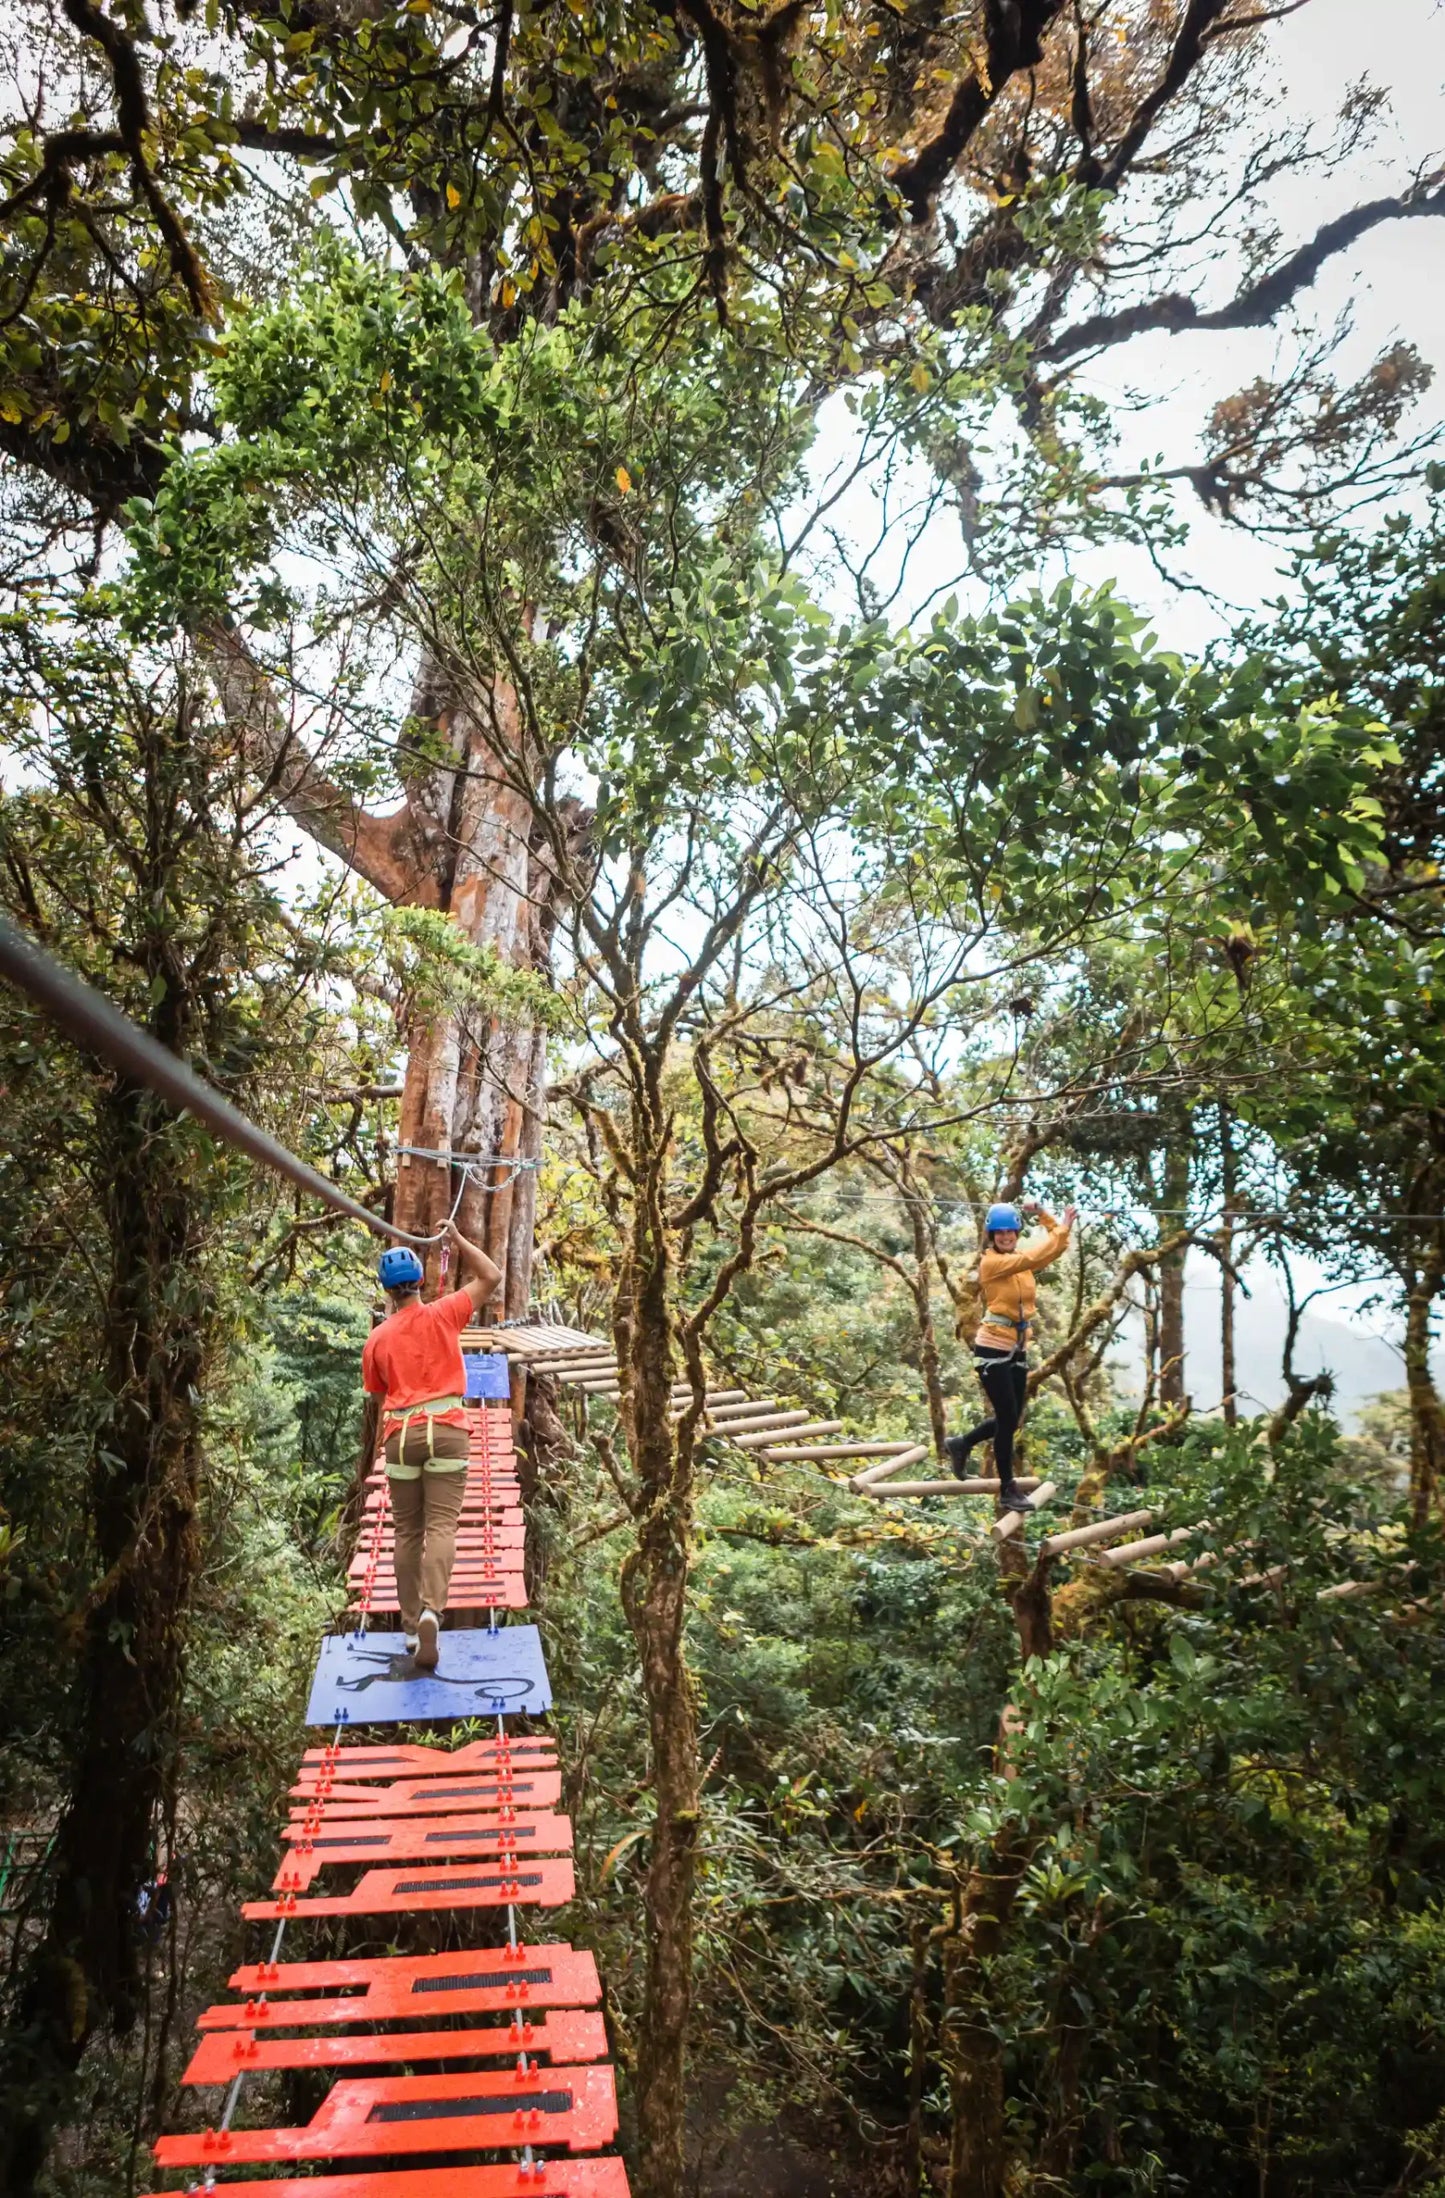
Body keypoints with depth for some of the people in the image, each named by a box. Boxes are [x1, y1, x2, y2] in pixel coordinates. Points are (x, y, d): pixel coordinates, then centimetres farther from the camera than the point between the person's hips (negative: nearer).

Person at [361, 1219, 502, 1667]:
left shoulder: (378, 1338, 4)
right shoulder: (443, 1315, -1)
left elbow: (377, 1392, 15)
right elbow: (491, 1276, 8)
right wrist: (458, 1239, 16)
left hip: (400, 1435, 2)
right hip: (446, 1432, -2)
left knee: (408, 1533, 12)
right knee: (441, 1526, -5)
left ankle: (410, 1625, 15)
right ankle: (431, 1609, -24)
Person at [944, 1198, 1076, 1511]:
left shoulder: (1022, 1259, 7)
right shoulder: (991, 1262, -13)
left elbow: (1056, 1248, 2)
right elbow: (1031, 1257, -24)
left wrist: (1042, 1213, -7)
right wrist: (1063, 1226, -21)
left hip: (1018, 1351, 7)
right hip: (993, 1350, -7)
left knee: (1010, 1419, 12)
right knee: (1008, 1418, -4)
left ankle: (961, 1444, 35)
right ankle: (1007, 1490, 9)